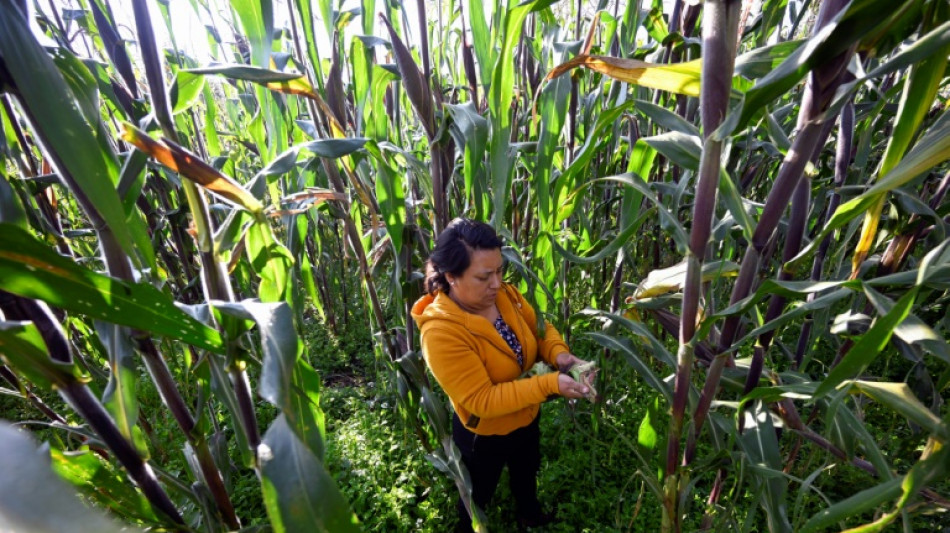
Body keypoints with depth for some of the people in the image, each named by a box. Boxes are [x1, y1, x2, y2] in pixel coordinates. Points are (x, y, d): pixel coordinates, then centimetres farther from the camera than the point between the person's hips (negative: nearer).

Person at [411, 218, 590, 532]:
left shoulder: (504, 294, -17)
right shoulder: (440, 331, -36)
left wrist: (558, 354, -23)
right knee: (478, 496, 26)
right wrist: (549, 384, -38)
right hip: (484, 436, -6)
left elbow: (540, 328, -2)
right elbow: (482, 400, -34)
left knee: (526, 473, 36)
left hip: (528, 418, 6)